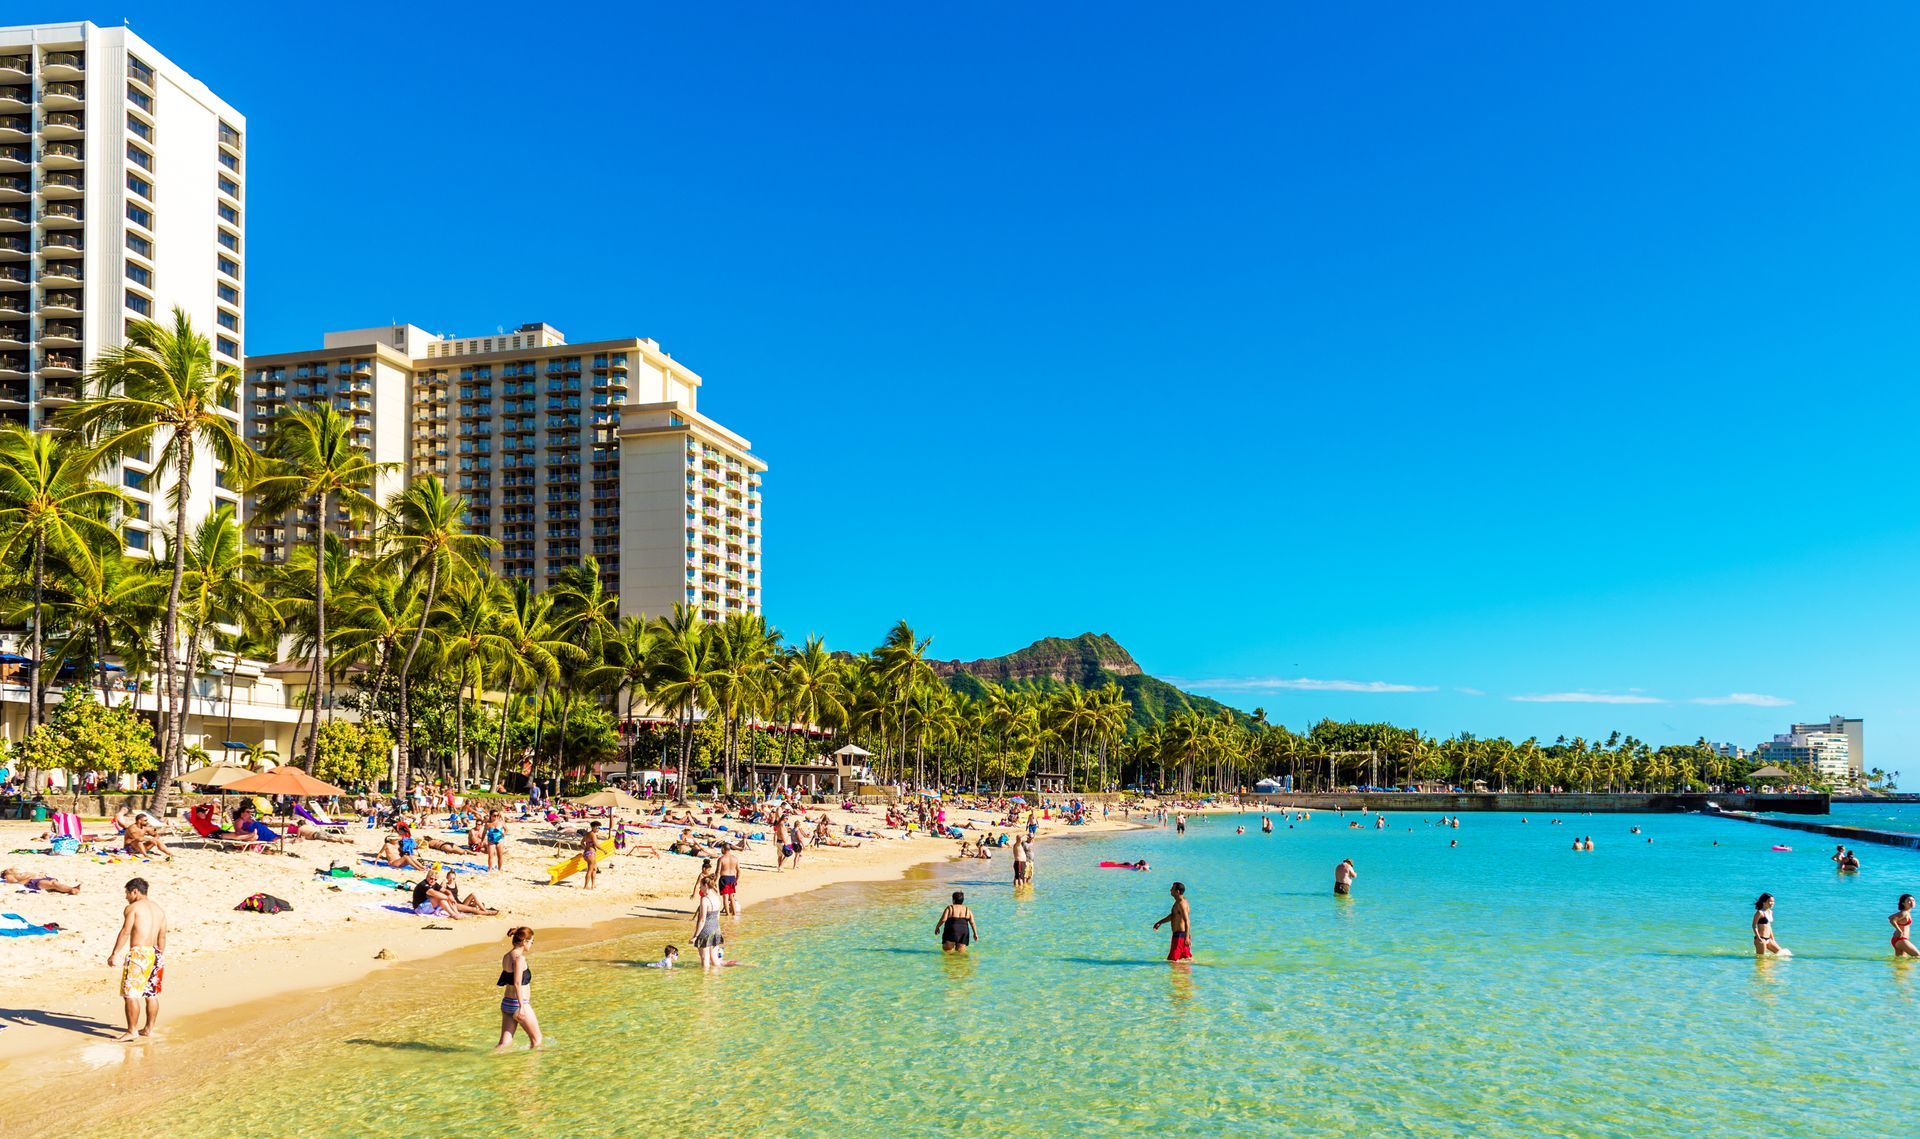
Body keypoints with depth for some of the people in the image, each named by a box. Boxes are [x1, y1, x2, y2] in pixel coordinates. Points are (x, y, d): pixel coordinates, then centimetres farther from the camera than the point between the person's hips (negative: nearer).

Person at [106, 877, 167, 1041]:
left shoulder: (133, 907, -4)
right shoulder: (159, 910, 17)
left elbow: (125, 932, -12)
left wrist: (114, 954, -9)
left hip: (138, 953, -8)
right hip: (155, 954, 8)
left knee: (131, 994, -3)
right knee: (151, 994, 13)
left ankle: (132, 1031, -3)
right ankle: (149, 1029, 20)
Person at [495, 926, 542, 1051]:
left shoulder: (506, 957, 8)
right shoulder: (519, 958, -17)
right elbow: (517, 984, -25)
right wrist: (522, 1007, -28)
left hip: (506, 1003, 8)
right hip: (519, 1005, -8)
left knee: (505, 1043, 8)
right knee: (537, 1040, 10)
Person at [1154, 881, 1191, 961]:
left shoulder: (1181, 903, -19)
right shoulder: (1178, 901, 13)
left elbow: (1187, 921, -25)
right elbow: (1172, 915, 25)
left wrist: (1187, 937, -30)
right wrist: (1160, 922, 20)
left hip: (1180, 934, -10)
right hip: (1180, 934, 10)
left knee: (1173, 959, -6)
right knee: (1187, 958, 13)